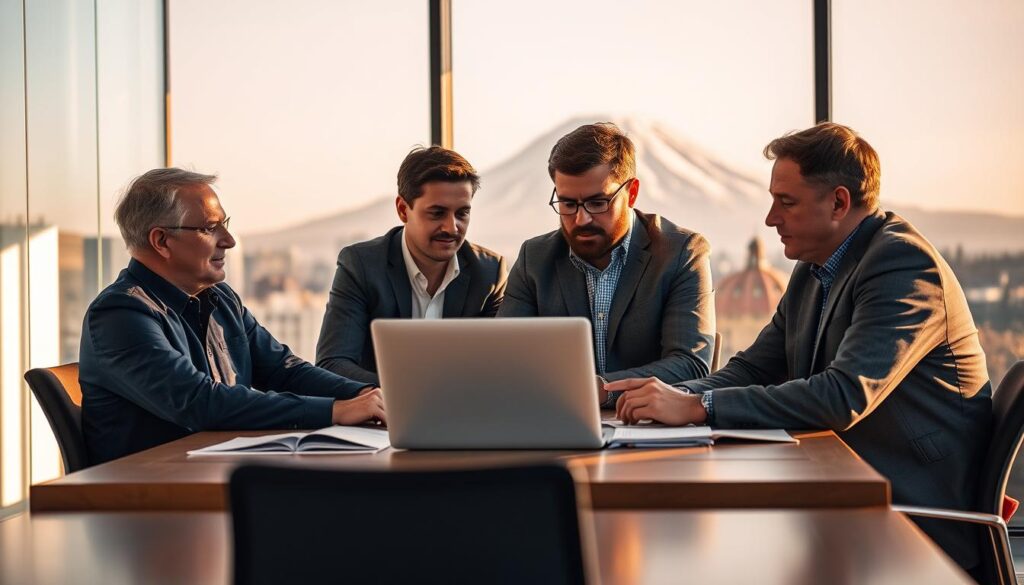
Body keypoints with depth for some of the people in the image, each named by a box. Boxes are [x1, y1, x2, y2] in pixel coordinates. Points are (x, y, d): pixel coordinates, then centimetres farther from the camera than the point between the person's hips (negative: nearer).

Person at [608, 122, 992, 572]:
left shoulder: (905, 263, -18)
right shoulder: (812, 272, 11)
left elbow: (846, 396, -28)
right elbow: (753, 369, 12)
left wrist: (697, 406, -28)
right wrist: (676, 395, -11)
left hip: (917, 516, -8)